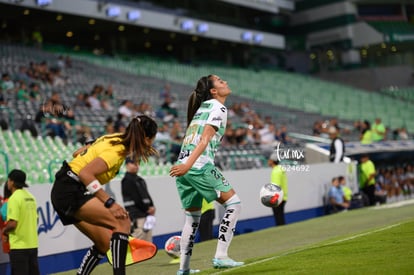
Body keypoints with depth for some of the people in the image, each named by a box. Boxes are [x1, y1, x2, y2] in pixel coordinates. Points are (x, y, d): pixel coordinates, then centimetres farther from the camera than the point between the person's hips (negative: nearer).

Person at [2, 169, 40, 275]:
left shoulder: (14, 198, -13)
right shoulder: (31, 197, 9)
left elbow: (13, 223, -19)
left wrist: (4, 230, 0)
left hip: (19, 246, -7)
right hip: (33, 244, 7)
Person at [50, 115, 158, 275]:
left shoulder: (115, 139, 7)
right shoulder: (116, 152, -19)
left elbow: (78, 154, 15)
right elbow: (85, 174, -28)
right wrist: (109, 202, -30)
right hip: (71, 191, -10)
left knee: (105, 243, 8)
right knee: (122, 223, -18)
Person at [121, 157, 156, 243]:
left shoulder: (140, 180, 21)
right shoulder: (127, 180, -7)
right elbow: (136, 199, -13)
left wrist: (151, 207, 0)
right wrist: (147, 209, -6)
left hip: (146, 215, 9)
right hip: (136, 217, -9)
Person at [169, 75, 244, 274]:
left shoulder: (202, 107, 21)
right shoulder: (218, 108, -3)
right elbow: (205, 140, -14)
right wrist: (188, 165, -23)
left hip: (184, 166, 8)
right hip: (200, 166, -8)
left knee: (192, 217, 16)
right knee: (233, 204, 0)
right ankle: (220, 256, -5)